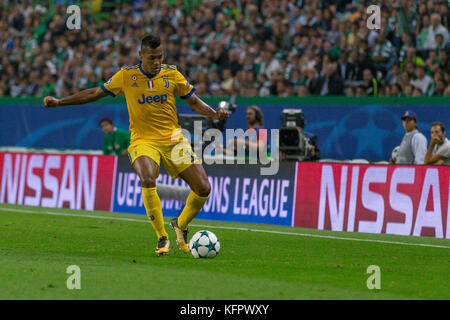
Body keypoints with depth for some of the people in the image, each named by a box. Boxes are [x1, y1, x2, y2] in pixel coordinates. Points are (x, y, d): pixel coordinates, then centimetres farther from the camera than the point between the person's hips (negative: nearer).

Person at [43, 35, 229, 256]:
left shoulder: (171, 74, 0)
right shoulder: (127, 75, -2)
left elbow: (193, 101, 10)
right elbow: (96, 93, 8)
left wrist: (214, 114, -9)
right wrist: (59, 102, 5)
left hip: (173, 138, 2)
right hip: (143, 140, -2)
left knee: (203, 188, -8)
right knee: (148, 181, -33)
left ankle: (180, 225, 21)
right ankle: (162, 238, -18)